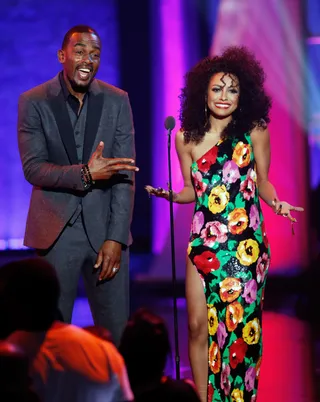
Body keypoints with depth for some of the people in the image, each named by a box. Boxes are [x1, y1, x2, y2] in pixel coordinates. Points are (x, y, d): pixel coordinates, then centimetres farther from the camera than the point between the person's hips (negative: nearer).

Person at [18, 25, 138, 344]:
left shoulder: (117, 101, 3)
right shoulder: (34, 102, -1)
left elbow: (124, 174, -1)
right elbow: (33, 168, -7)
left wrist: (116, 238, -9)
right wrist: (85, 174, -23)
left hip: (105, 229, 1)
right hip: (56, 232, -1)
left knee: (115, 330, 3)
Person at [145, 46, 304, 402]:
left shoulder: (254, 132, 0)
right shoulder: (187, 138, 6)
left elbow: (262, 183, 8)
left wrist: (277, 204, -11)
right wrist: (170, 195, -6)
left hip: (247, 243, -2)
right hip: (205, 242, 2)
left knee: (240, 325, 0)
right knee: (199, 325, -3)